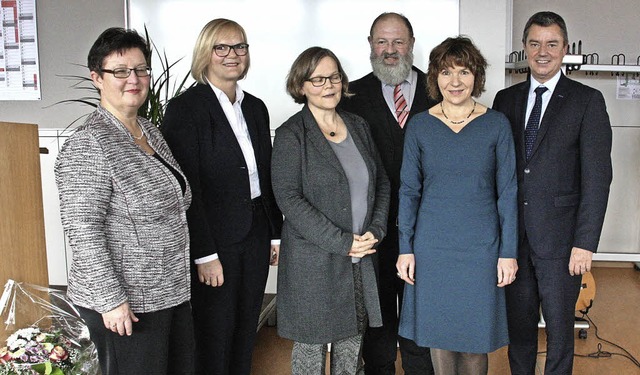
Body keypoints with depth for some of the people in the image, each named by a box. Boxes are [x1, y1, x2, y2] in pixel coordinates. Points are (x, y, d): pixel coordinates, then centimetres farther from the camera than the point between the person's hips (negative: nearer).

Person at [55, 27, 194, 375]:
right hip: (125, 304, -8)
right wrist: (110, 300, -20)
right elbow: (83, 231, -20)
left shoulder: (150, 131, 10)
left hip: (172, 292, 8)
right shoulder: (87, 144, -16)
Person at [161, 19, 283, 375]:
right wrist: (205, 254, -16)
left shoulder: (255, 107, 10)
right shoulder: (186, 108, -10)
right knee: (215, 335, 8)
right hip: (214, 239, -6)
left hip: (256, 236, 6)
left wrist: (276, 233, 10)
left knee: (247, 330, 16)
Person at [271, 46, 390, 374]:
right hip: (312, 262, -5)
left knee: (351, 348, 15)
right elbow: (289, 199, -16)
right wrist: (342, 242, -18)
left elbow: (381, 182, 13)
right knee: (311, 348, 8)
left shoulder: (358, 126, 10)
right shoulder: (291, 135, -8)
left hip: (360, 258, 5)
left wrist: (375, 230, -3)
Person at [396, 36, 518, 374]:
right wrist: (405, 248, -1)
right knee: (437, 329, 11)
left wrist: (509, 252, -3)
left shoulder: (497, 125, -2)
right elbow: (408, 190, 3)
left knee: (476, 332, 9)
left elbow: (507, 192, 0)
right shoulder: (419, 126, 0)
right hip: (432, 247, 1)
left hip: (481, 246, -1)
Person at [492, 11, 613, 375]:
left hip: (559, 237, -3)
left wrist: (585, 243, -12)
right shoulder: (506, 99, 8)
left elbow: (597, 177, -7)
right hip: (512, 234, 3)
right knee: (518, 321, 14)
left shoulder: (587, 100, -3)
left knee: (560, 325, 9)